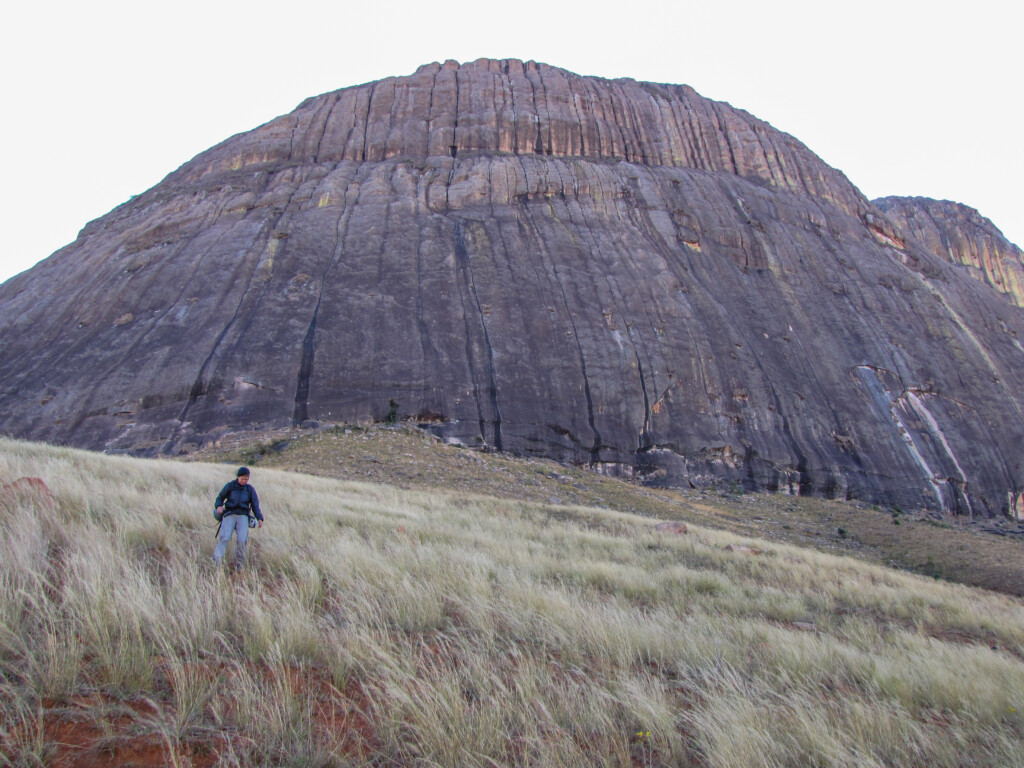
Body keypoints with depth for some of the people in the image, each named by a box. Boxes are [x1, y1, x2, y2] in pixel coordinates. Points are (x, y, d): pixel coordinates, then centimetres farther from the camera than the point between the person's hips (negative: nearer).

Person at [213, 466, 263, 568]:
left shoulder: (250, 489, 9)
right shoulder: (230, 486, 6)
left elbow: (255, 505, 10)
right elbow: (220, 497, 16)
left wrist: (259, 518, -2)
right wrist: (219, 506, -7)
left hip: (243, 515, 1)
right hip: (229, 514, -1)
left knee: (241, 540, -16)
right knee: (225, 537, -20)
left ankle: (238, 563, -2)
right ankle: (216, 561, -29)